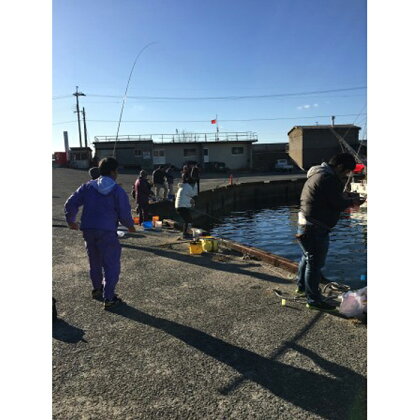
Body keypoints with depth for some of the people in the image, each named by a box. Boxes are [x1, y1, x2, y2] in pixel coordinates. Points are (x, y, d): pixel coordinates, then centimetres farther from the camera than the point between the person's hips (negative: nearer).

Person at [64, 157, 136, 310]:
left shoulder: (88, 186, 7)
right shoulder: (117, 190, -6)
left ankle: (97, 289, 41)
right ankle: (109, 298, 5)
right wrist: (130, 226, 11)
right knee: (111, 265, 4)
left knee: (95, 262, 23)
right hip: (107, 232, -5)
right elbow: (124, 213, -8)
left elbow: (70, 203, 5)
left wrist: (70, 220, 21)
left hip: (88, 230, 6)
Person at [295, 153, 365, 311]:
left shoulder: (318, 174, 15)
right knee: (315, 263, -1)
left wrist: (348, 197, 9)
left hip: (305, 225, 11)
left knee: (307, 257, 24)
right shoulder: (328, 178, -19)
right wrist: (352, 201, 1)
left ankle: (301, 286, 41)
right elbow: (338, 204, -18)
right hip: (316, 228, -11)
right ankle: (313, 300, 10)